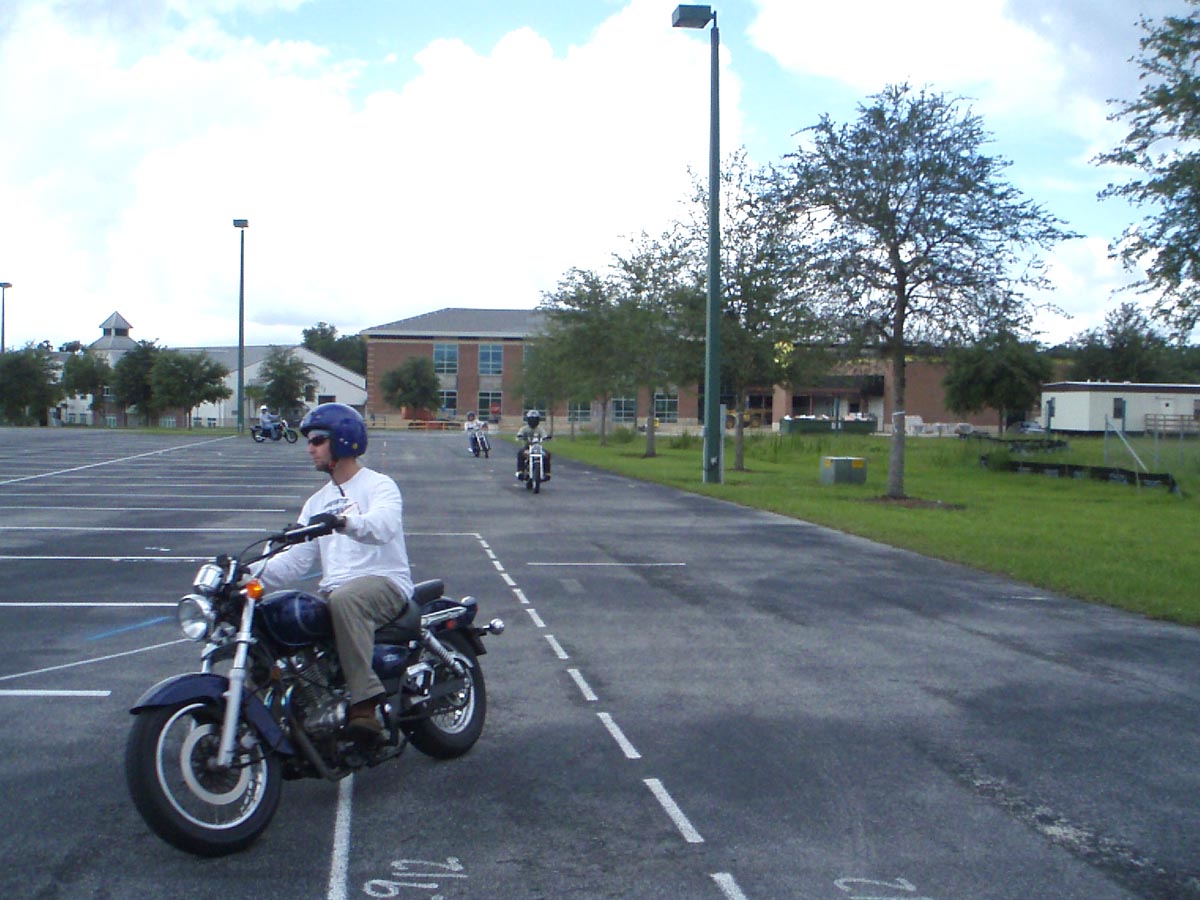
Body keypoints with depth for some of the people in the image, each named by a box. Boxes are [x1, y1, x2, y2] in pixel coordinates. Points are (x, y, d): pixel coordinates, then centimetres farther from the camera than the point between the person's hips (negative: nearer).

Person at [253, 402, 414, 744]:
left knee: (345, 599, -39)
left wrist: (343, 521, -41)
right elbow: (296, 560, 12)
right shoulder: (318, 502, 24)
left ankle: (365, 703, -39)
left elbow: (383, 524, -23)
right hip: (334, 591, 7)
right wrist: (255, 573, -4)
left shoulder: (378, 485, 2)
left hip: (385, 582, -7)